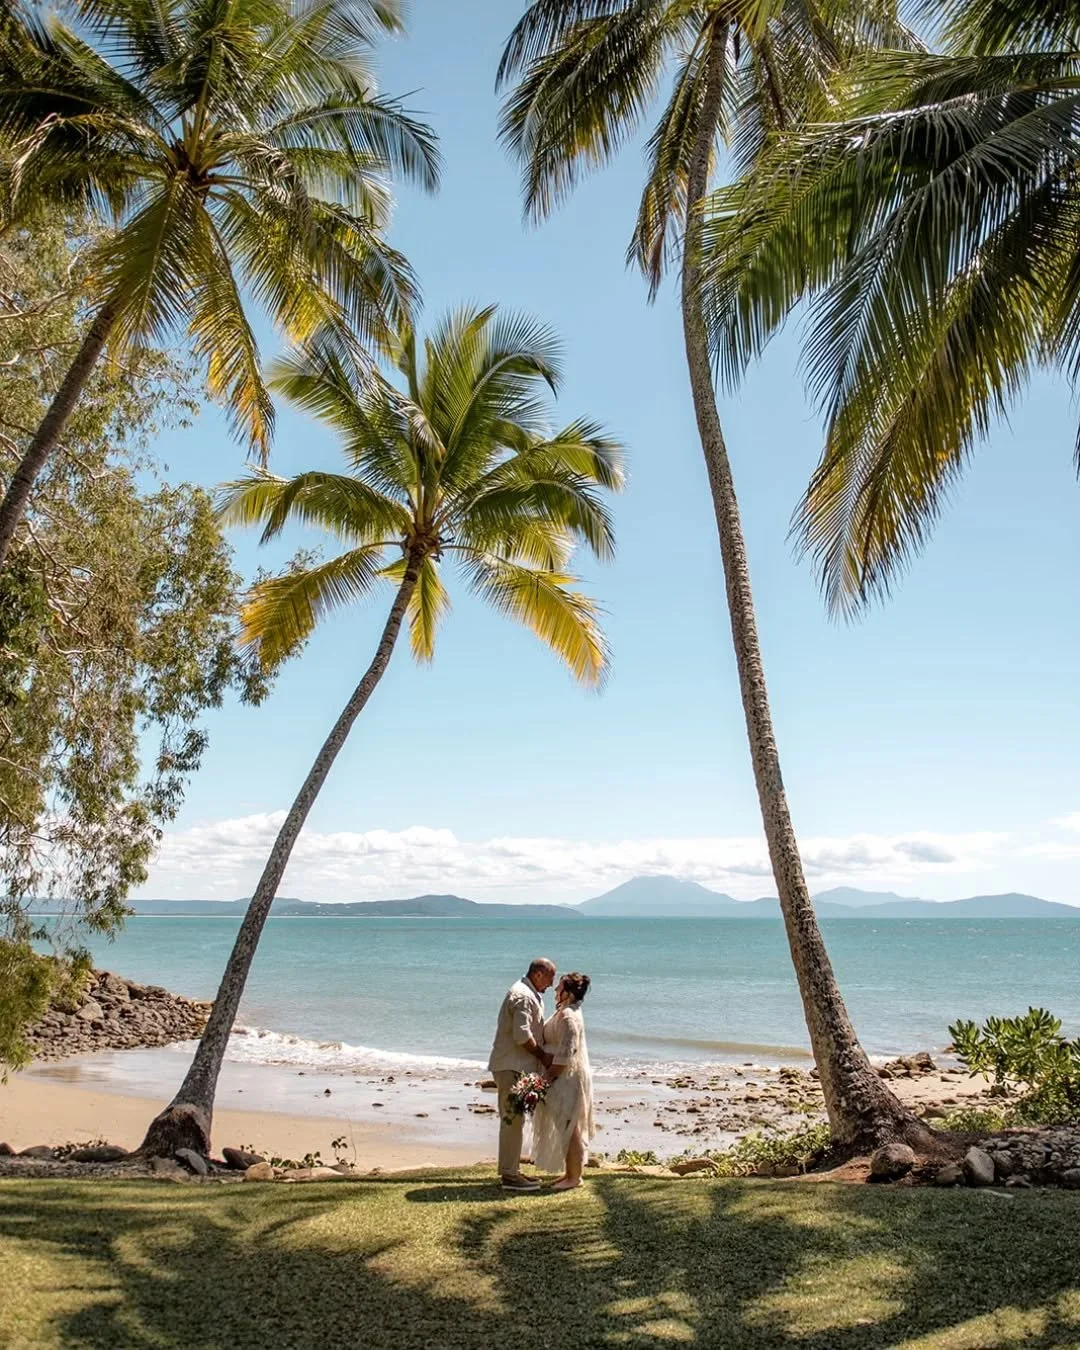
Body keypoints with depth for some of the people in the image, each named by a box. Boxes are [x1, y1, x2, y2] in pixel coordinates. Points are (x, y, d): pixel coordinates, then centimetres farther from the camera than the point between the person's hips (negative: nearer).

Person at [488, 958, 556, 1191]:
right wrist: (543, 1056, -12)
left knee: (514, 1119, 16)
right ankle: (509, 1175, -2)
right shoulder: (522, 996, -17)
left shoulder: (530, 994, 17)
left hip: (516, 1065, 11)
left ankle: (511, 1169, 24)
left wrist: (544, 1053, 11)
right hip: (511, 1066, -11)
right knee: (512, 1119, -6)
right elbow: (522, 1036, -23)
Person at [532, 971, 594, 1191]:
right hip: (566, 1077, 10)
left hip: (569, 1077, -10)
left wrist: (547, 1077, -20)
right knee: (568, 1127, 15)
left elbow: (565, 1053, -24)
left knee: (568, 1127, -2)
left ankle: (574, 1176, 6)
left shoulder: (568, 1016, -21)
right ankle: (570, 1173, 23)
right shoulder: (565, 1012, 11)